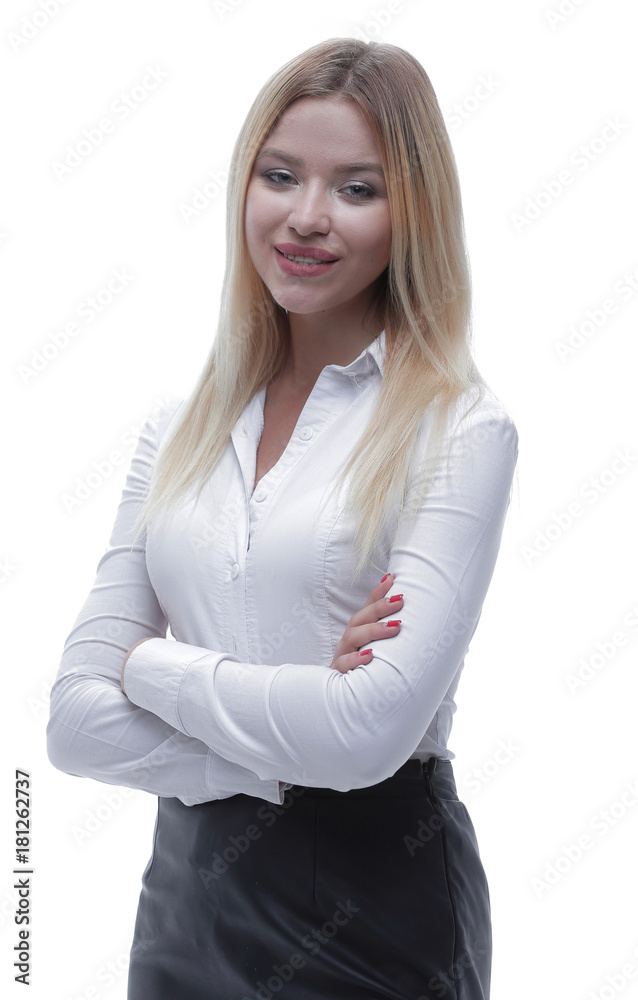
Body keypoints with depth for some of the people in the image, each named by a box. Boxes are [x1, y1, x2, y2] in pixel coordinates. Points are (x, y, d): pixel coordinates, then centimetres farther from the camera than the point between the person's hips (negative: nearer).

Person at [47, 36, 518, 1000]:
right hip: (188, 891, 5)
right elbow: (76, 721, -3)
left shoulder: (461, 429, -12)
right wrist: (292, 754, -16)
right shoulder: (180, 426, 2)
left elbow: (371, 729, -22)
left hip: (379, 914, -4)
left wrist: (153, 665, -10)